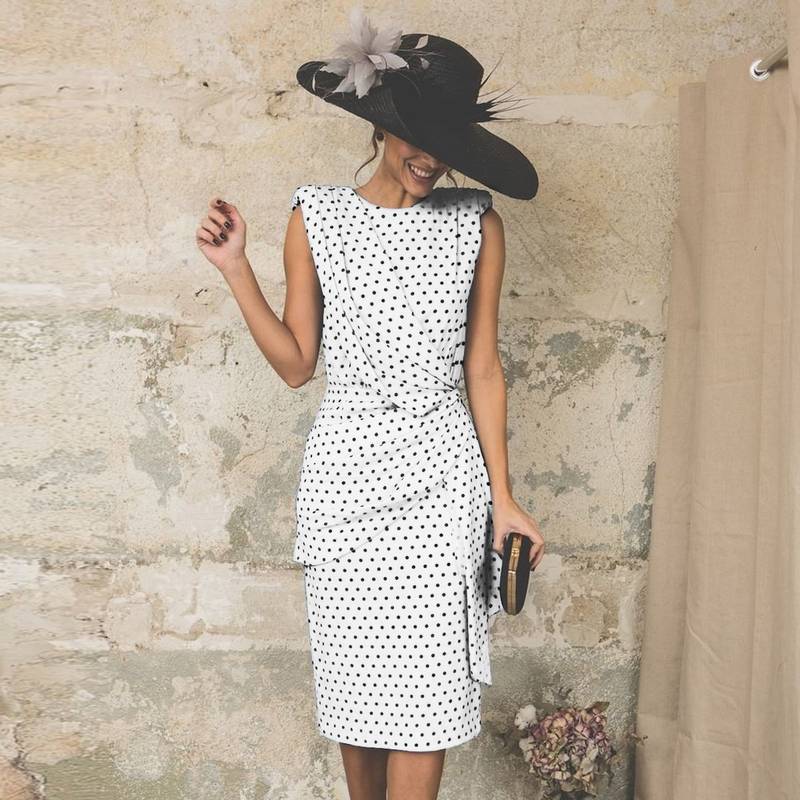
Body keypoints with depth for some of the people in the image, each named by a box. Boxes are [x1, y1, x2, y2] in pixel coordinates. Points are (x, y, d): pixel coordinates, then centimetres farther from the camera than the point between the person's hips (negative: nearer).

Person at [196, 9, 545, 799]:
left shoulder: (477, 223, 1)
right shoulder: (315, 217, 2)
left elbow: (483, 367, 4)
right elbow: (296, 364, 4)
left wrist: (502, 497, 1)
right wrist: (236, 271, -7)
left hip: (442, 473, 0)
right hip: (345, 471, 1)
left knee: (424, 686, 0)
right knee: (351, 676, 9)